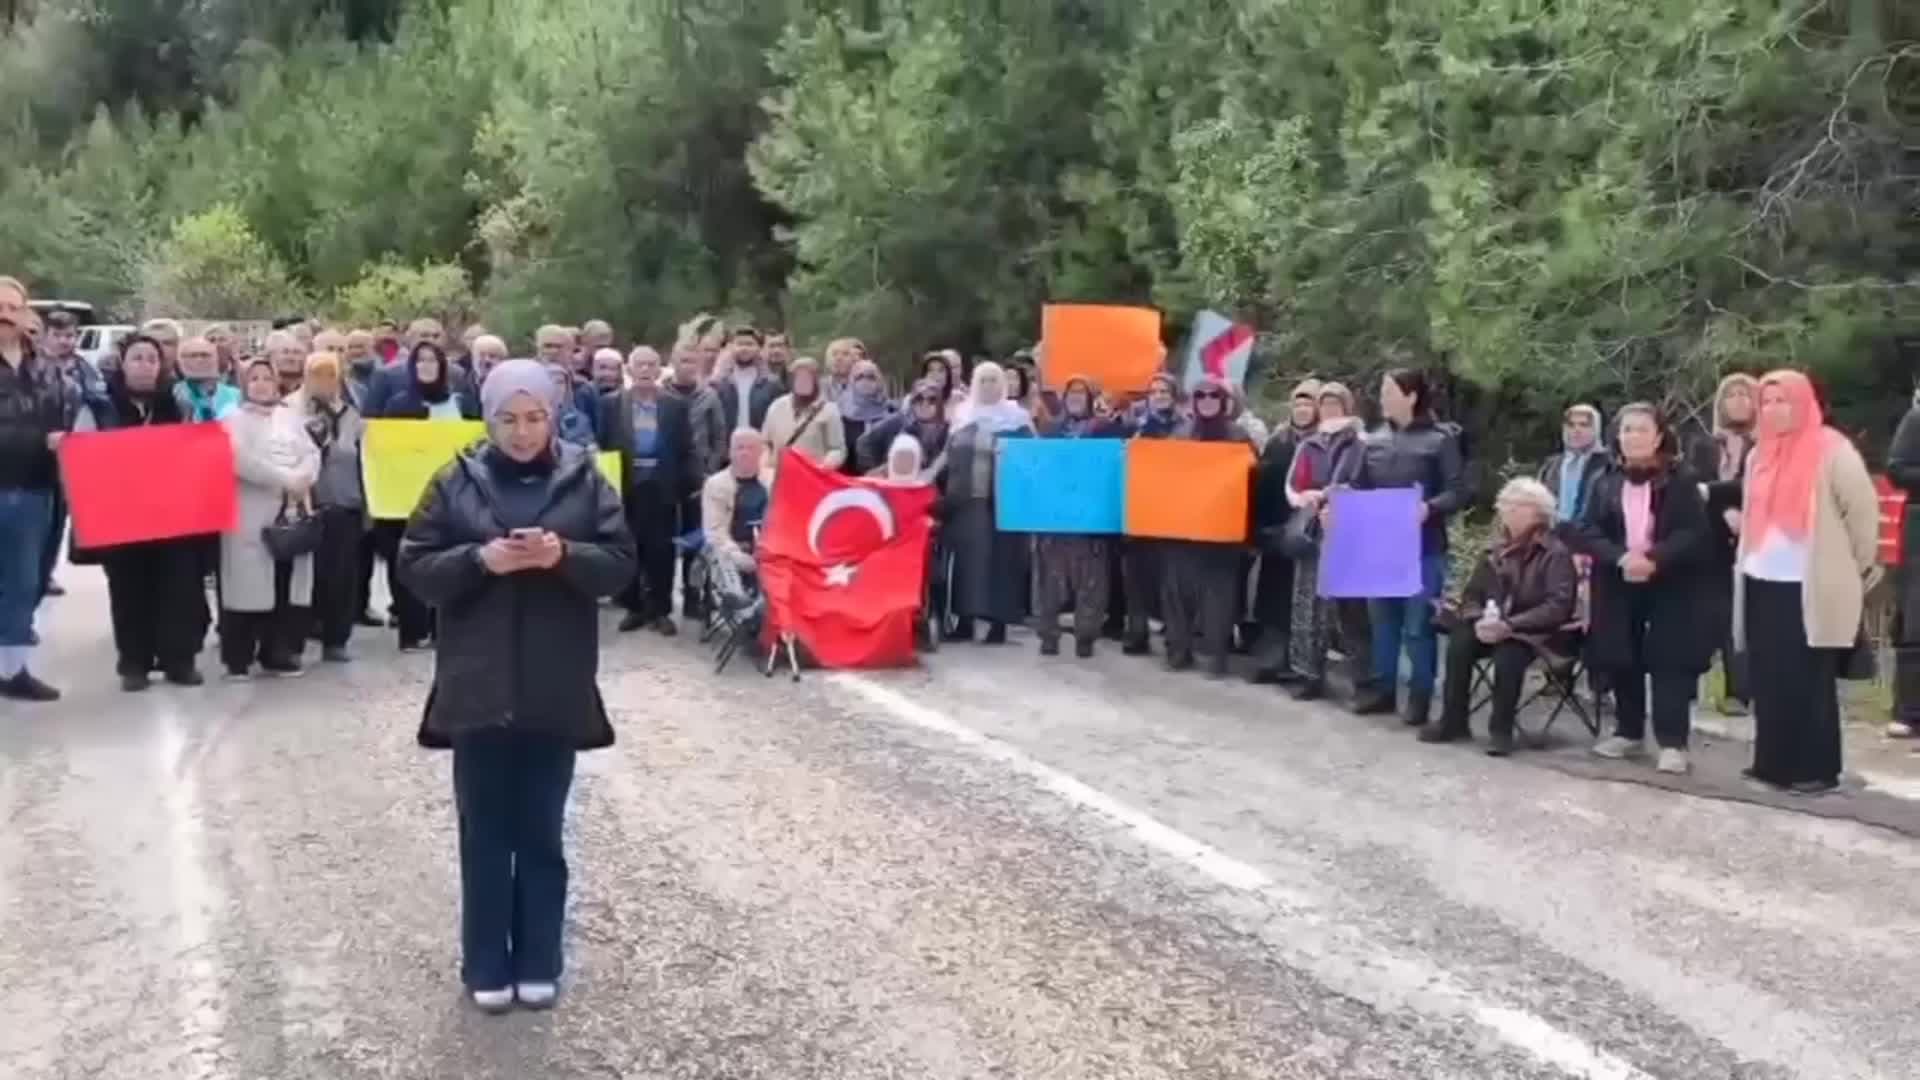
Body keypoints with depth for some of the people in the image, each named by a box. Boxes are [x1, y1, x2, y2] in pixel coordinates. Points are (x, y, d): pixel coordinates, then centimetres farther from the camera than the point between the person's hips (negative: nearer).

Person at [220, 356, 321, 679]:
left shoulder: (290, 418, 18)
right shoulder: (235, 421, 2)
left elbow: (311, 454, 10)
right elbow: (242, 461, -14)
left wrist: (302, 480, -10)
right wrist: (286, 479, -16)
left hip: (292, 511, 5)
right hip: (252, 514, -5)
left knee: (288, 582, 5)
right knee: (251, 584, -6)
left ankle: (277, 653, 14)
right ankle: (238, 657, 2)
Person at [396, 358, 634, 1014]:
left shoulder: (584, 480, 1)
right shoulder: (457, 482, 1)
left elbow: (621, 564, -2)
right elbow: (414, 568, -3)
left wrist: (565, 556, -21)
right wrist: (479, 559, -19)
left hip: (556, 690, 0)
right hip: (478, 687, 0)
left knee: (542, 833, 10)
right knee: (485, 833, 7)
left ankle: (538, 964, 22)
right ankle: (487, 967, 20)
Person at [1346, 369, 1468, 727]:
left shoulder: (1440, 440, -4)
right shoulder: (1374, 441, 9)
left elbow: (1458, 492, -8)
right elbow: (1358, 488, 11)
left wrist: (1429, 508, -24)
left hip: (1423, 547, -5)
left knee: (1418, 624, 0)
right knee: (1382, 619, 12)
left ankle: (1420, 696, 10)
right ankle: (1383, 688, 22)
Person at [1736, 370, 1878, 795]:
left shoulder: (1831, 450, -9)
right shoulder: (1760, 454, 13)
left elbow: (1863, 509, -7)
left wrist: (1860, 564, -1)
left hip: (1809, 588, -6)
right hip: (1762, 584, 6)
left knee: (1810, 682, -1)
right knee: (1769, 679, 8)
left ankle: (1818, 769, 6)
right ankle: (1773, 761, 15)